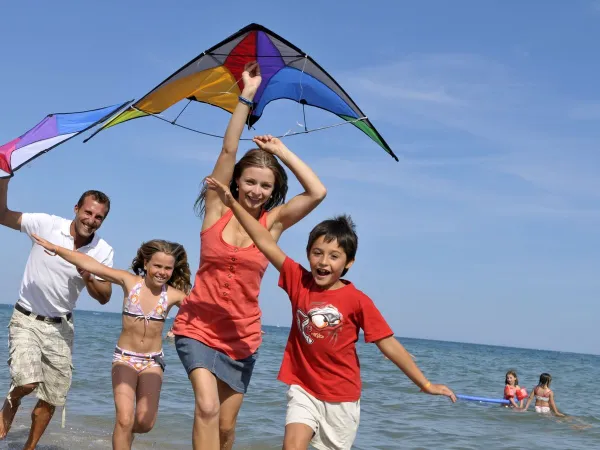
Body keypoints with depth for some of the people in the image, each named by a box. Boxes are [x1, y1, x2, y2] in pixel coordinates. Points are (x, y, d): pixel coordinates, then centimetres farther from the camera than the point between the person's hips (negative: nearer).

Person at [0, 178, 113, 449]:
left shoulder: (103, 251, -5)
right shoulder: (46, 225, -12)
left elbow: (104, 297, -1)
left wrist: (88, 278, -22)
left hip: (60, 327, 3)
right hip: (26, 319, -3)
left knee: (51, 399, 5)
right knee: (28, 381, -24)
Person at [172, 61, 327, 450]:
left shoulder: (273, 223, -2)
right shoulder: (217, 209, -4)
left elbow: (317, 192, -14)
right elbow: (228, 151, -13)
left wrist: (281, 151, -7)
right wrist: (247, 96, -17)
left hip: (242, 338, 2)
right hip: (198, 328, -2)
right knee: (207, 407, -23)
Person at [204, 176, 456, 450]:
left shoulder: (357, 301, -12)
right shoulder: (298, 282, -5)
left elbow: (388, 344, -8)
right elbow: (265, 243, -9)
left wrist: (424, 384, -8)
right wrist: (233, 204, -14)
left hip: (341, 396, -1)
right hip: (303, 389, 1)